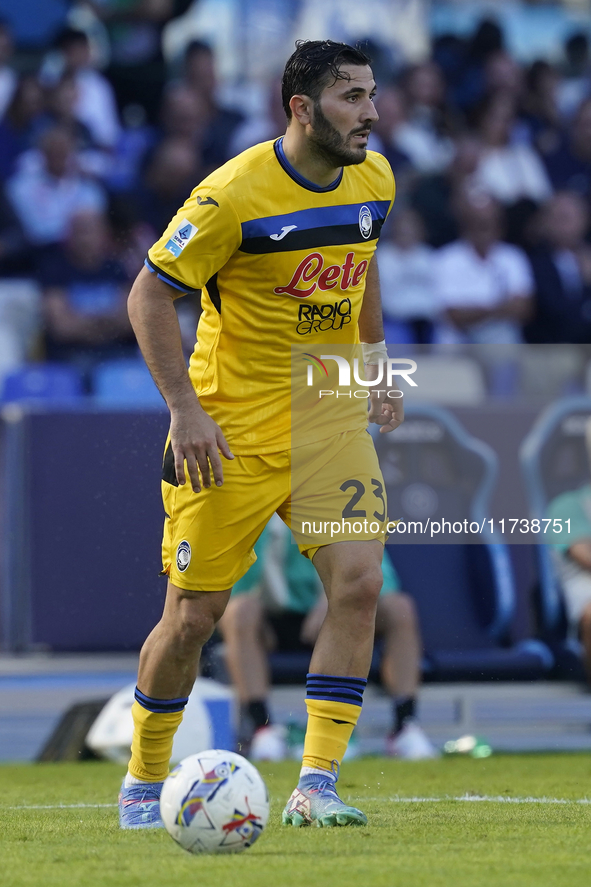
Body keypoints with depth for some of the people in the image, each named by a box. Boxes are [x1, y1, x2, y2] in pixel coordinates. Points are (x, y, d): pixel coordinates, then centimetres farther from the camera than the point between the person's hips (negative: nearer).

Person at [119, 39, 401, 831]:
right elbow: (149, 295, -12)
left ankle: (315, 787, -11)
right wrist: (185, 409, -17)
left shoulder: (374, 180, 1)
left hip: (331, 416, 5)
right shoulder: (234, 194, -18)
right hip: (231, 430, -5)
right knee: (193, 616, 0)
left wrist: (375, 361, 19)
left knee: (359, 582, -15)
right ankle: (143, 784, 23)